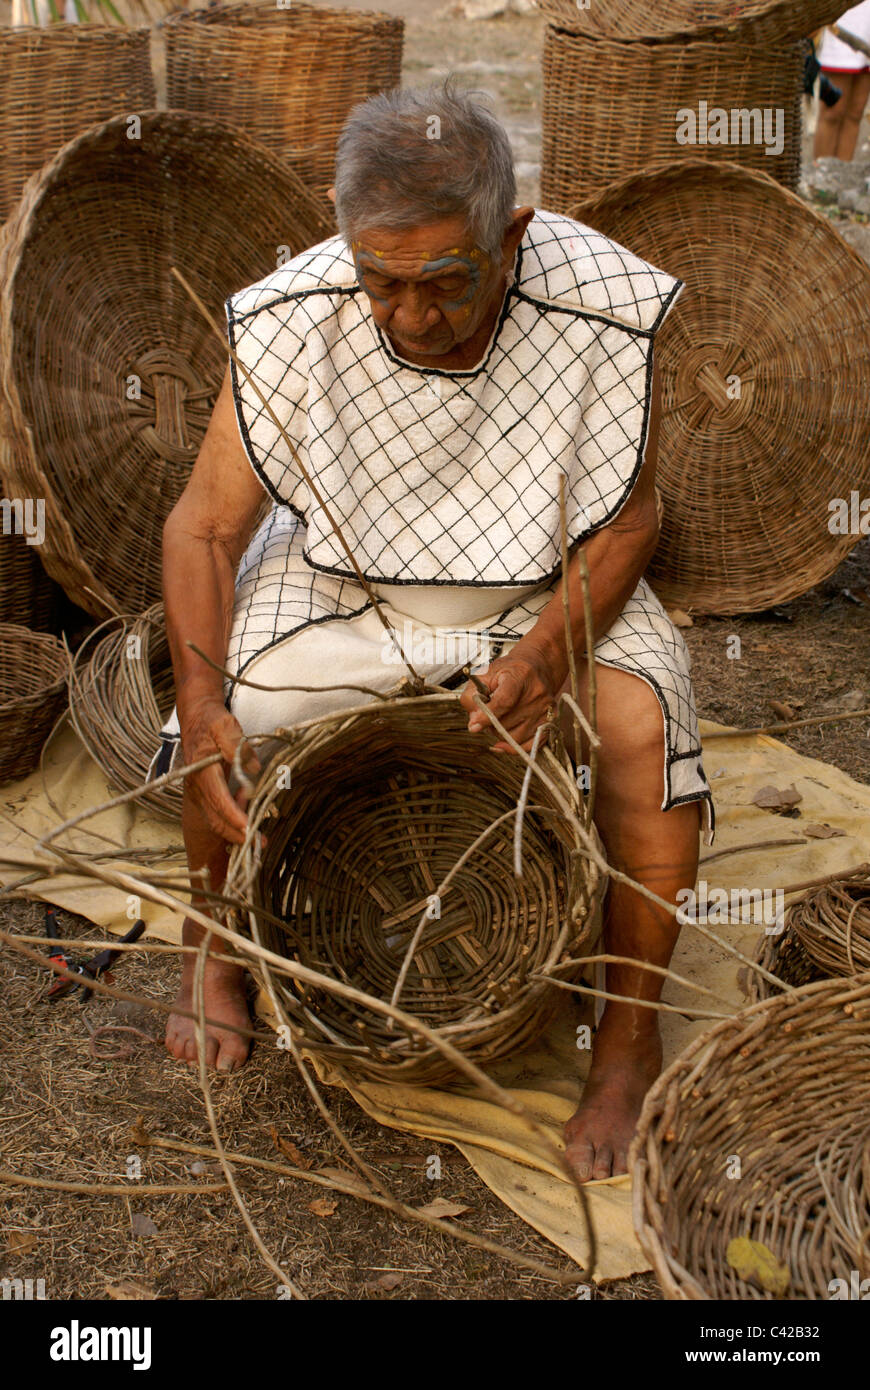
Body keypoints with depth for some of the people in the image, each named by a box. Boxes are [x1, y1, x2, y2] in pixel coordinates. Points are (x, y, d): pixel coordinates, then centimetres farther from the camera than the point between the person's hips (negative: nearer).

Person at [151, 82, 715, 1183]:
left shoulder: (603, 308, -25)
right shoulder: (289, 321, -23)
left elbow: (626, 521, -13)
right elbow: (203, 526, -15)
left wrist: (542, 659, -30)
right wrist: (202, 708, -30)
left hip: (550, 592, -1)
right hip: (343, 578, 1)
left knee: (648, 728, -27)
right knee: (216, 720, -21)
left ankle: (631, 1034, -5)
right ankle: (218, 949, 13)